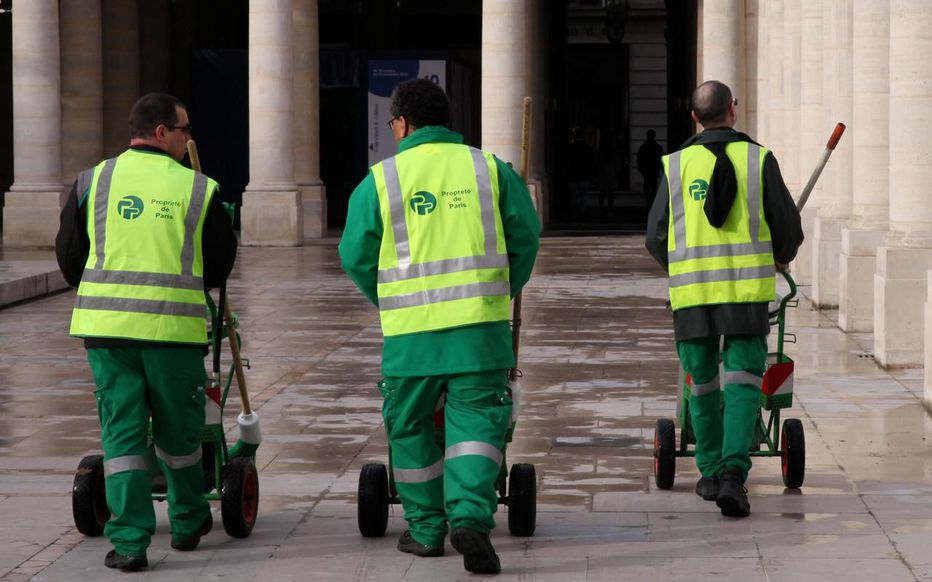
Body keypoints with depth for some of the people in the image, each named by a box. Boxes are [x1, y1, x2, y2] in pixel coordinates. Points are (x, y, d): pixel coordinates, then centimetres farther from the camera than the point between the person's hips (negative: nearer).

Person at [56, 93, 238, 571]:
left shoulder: (92, 182, 6)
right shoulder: (199, 190, 1)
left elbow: (69, 257, 13)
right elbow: (220, 265, 9)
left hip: (105, 326, 1)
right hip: (175, 328, -1)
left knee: (122, 432, 5)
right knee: (178, 431, 16)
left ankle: (129, 541, -2)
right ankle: (188, 524, 32)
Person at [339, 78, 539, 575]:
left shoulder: (380, 181, 1)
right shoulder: (490, 169, 5)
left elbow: (356, 256, 5)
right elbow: (525, 236, 7)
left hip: (410, 331, -1)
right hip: (481, 328, 1)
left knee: (410, 429, 14)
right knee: (476, 421, 3)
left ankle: (426, 529, 18)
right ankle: (470, 516, -17)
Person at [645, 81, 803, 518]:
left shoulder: (677, 164, 3)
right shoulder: (759, 159, 0)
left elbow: (656, 236, 5)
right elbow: (788, 227, 3)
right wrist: (783, 256, 26)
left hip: (691, 291, 2)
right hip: (747, 289, -1)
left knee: (702, 383, 16)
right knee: (742, 383, -1)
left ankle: (711, 472, 25)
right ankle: (733, 473, -17)